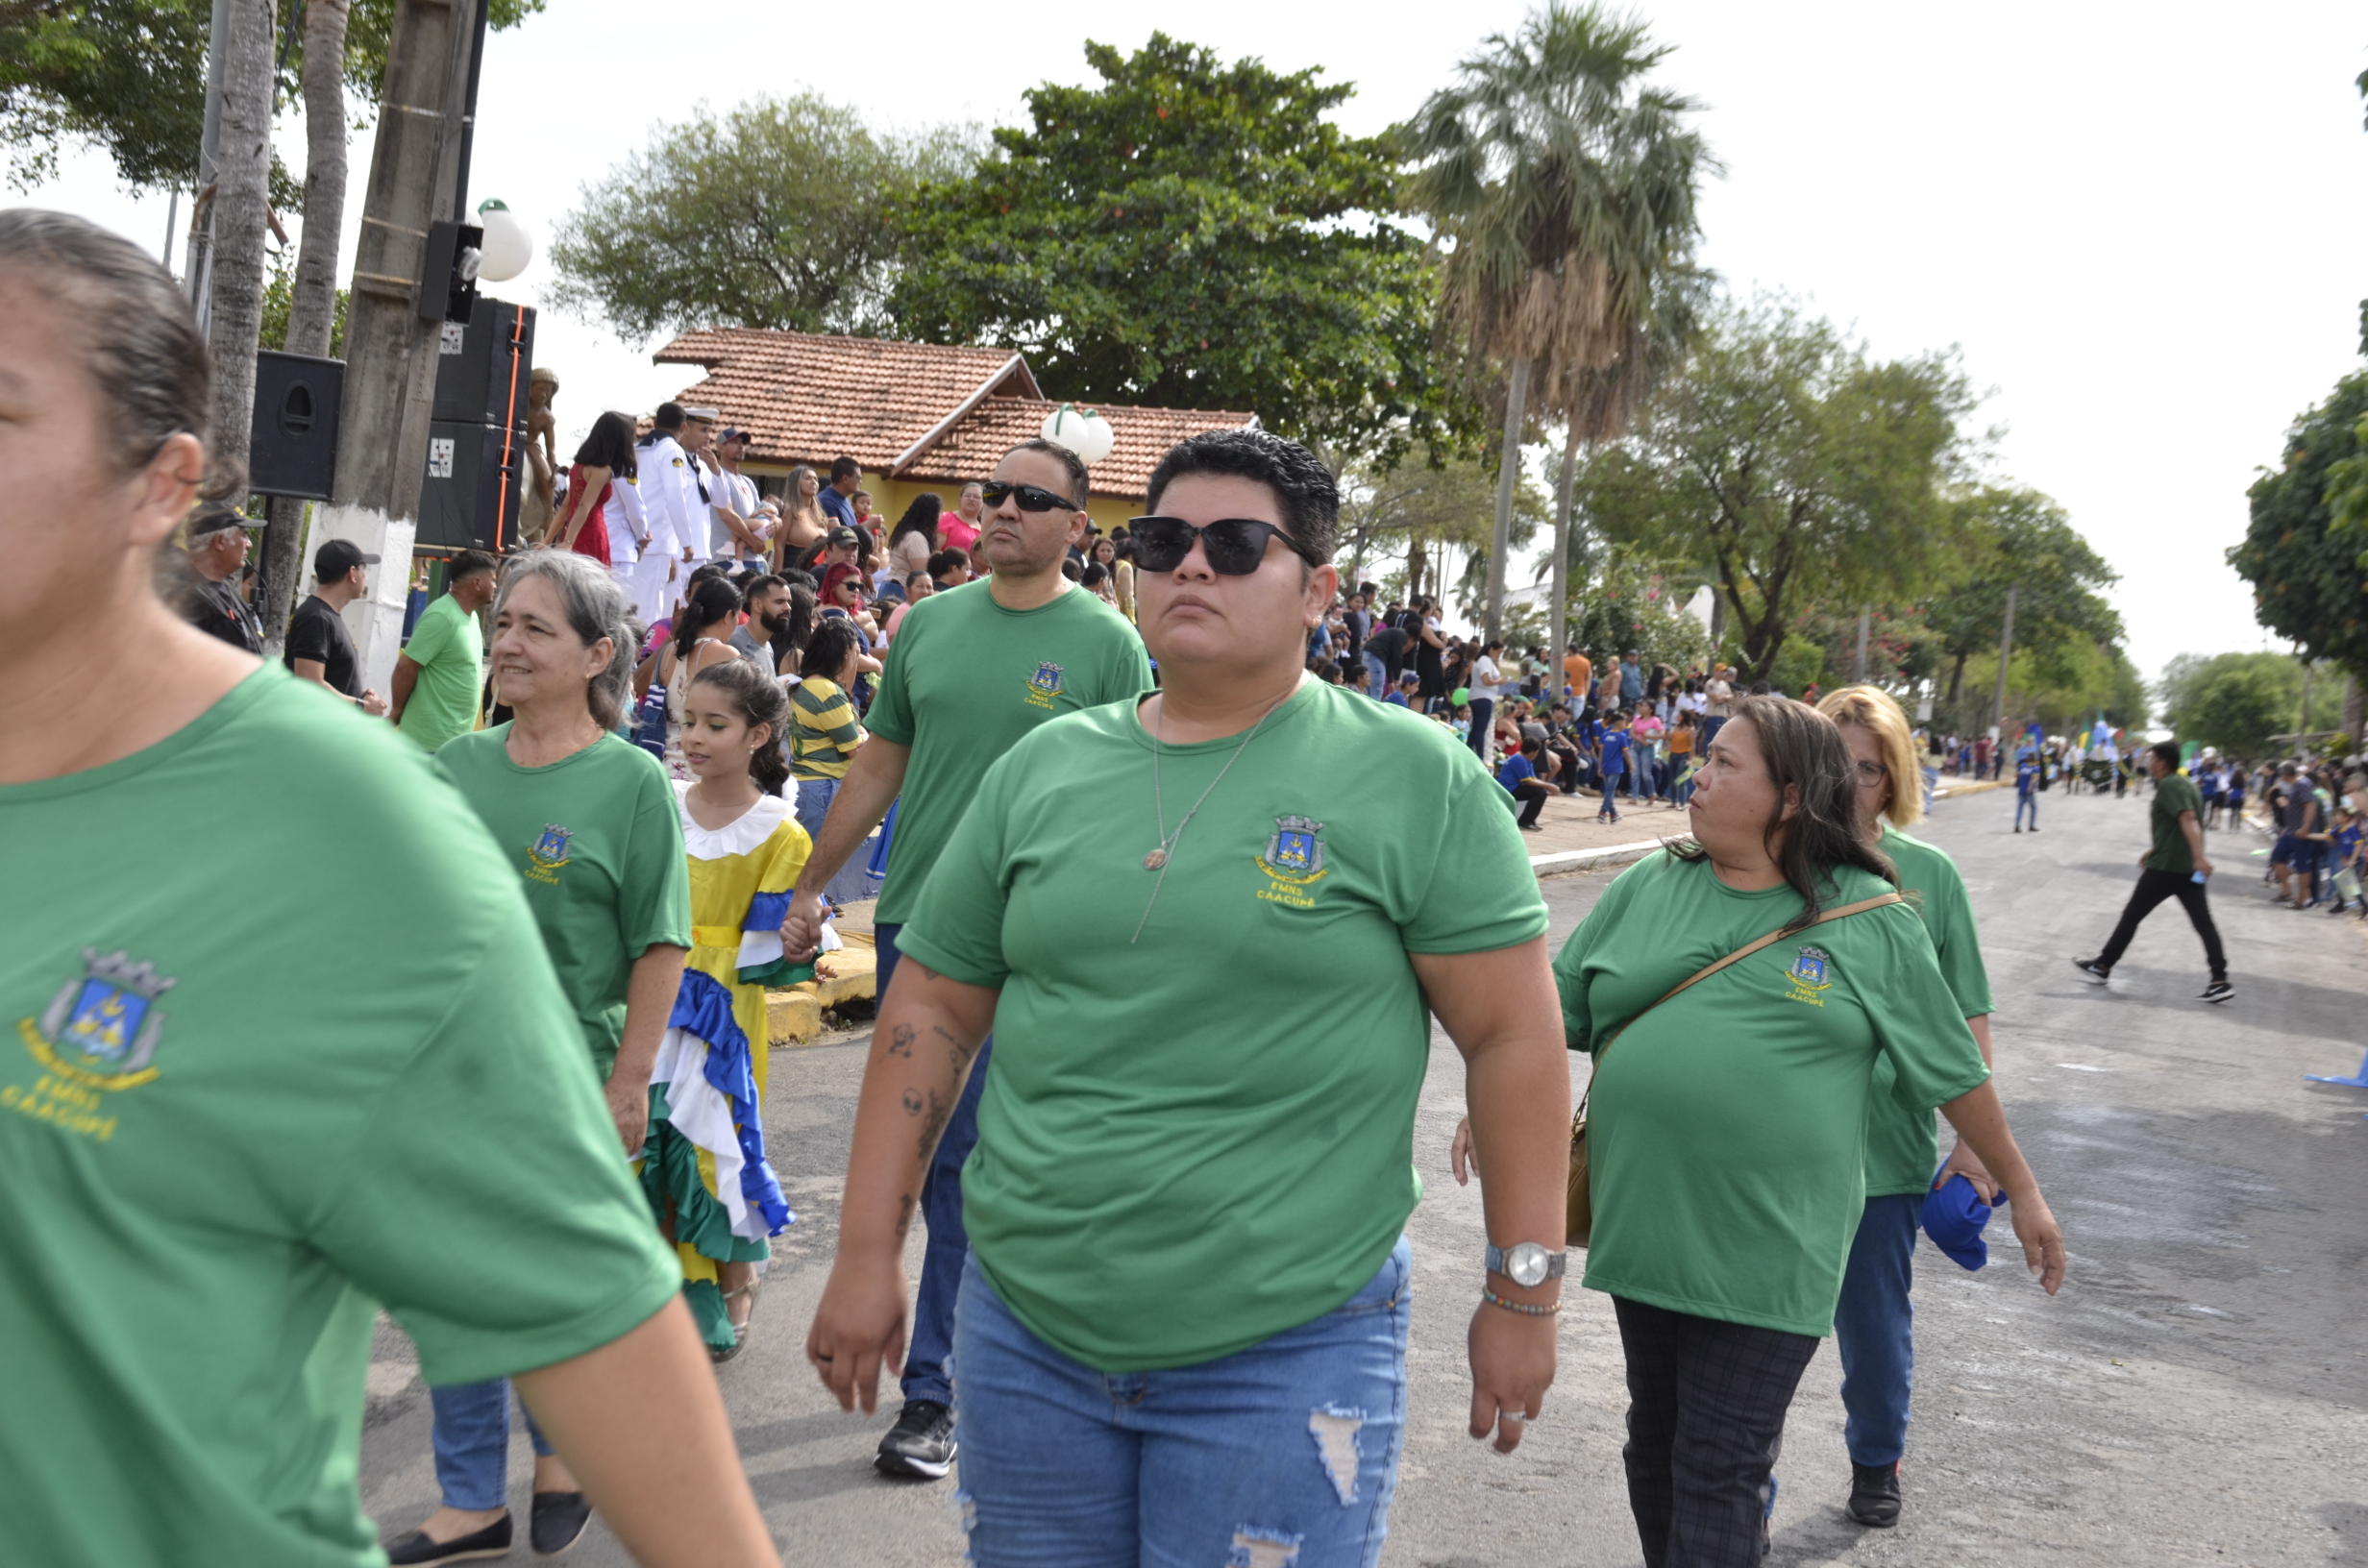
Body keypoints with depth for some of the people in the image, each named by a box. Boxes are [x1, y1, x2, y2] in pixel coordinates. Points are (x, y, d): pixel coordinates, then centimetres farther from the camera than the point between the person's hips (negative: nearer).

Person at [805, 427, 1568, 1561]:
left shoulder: (1416, 778, -6)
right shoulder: (1042, 770, 5)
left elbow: (1512, 1038, -5)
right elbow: (930, 1014, 9)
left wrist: (1522, 1292, -5)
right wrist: (867, 1255, 7)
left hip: (1285, 1351, -4)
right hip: (1024, 1329, 4)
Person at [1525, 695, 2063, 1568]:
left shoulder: (1871, 920, -4)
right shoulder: (1646, 890, 5)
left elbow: (1954, 1070, 3)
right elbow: (1555, 1011, 13)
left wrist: (2022, 1191, 8)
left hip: (1766, 1255, -4)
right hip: (1643, 1226, 4)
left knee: (1721, 1474, 0)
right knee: (1656, 1445, 17)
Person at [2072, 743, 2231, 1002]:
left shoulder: (2169, 786, -14)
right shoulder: (2183, 783, 16)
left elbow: (2187, 821, -27)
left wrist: (2199, 857, -37)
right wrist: (2153, 851, 32)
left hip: (2165, 867, -9)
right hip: (2188, 868, 9)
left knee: (2131, 915, 4)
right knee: (2203, 922, 2)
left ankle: (2102, 966, 14)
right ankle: (2220, 980, -5)